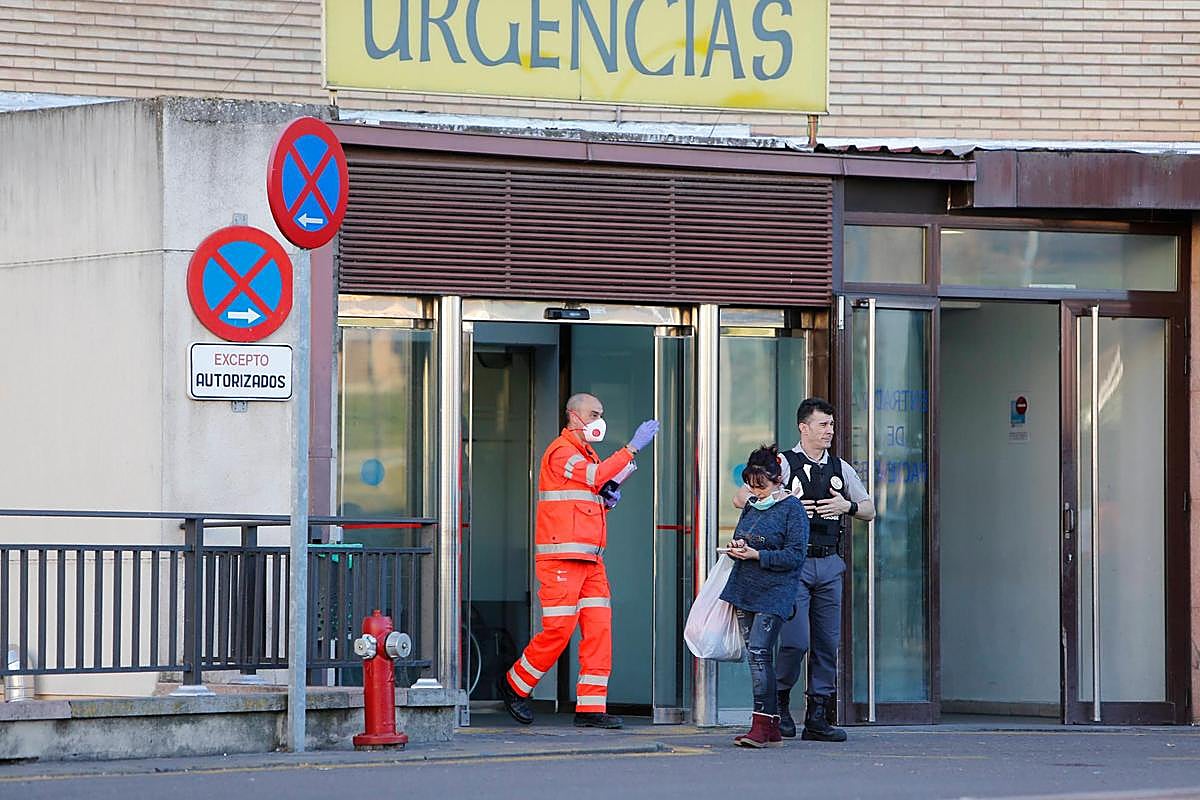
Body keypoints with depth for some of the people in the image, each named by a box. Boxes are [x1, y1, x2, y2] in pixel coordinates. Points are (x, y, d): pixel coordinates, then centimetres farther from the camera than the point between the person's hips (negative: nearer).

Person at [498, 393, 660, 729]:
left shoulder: (588, 455, 22)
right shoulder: (561, 452, -7)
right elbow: (595, 476, -24)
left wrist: (609, 499, 7)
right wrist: (633, 447, -22)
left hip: (590, 558, 9)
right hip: (561, 557, -9)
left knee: (599, 627, -1)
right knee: (559, 628, -9)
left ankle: (591, 707, -2)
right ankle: (514, 685, 11)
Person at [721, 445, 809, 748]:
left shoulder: (792, 509, -7)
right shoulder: (751, 505, 14)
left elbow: (795, 555, -12)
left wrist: (756, 555, -17)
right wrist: (736, 548, 3)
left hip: (774, 593, -7)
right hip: (744, 588, 7)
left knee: (759, 651, -17)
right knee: (755, 655, 5)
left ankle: (762, 725, -17)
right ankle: (772, 728, 9)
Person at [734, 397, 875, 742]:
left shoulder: (841, 468, 13)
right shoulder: (784, 464, -2)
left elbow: (869, 510, 19)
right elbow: (741, 499, -5)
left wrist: (847, 506, -2)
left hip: (829, 562, 5)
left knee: (827, 643, 4)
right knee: (795, 641, -12)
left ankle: (818, 717, 10)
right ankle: (779, 703, 10)